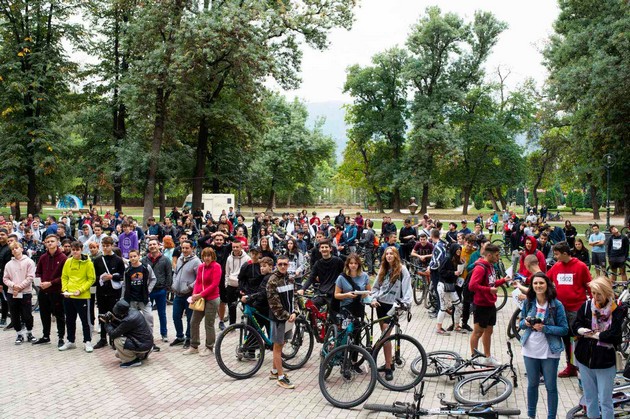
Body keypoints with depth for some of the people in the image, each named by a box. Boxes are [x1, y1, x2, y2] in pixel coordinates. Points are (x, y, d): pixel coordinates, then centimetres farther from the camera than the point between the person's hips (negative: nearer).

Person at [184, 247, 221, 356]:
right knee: (194, 322, 9)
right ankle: (194, 347, 23)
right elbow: (197, 282, 9)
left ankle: (209, 347, 19)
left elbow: (214, 284, -16)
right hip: (200, 299, 6)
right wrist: (194, 294, -8)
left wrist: (200, 295, -18)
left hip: (212, 299, -6)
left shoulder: (216, 266, -11)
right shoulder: (200, 267, 6)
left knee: (209, 324, 3)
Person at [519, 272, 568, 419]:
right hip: (530, 350, 3)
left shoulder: (556, 305, -11)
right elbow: (521, 324, 9)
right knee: (532, 384, 17)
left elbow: (564, 329, -10)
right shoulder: (528, 303, -1)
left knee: (551, 387, 8)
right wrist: (525, 323, -14)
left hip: (549, 352, -3)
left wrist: (544, 328, -22)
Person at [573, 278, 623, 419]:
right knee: (589, 397, 17)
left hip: (605, 361, -4)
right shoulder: (586, 306, 0)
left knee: (605, 401, 4)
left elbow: (614, 335, -17)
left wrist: (593, 334, -11)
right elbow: (576, 325, -1)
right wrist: (581, 330, -21)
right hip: (585, 359, 4)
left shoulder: (617, 311, -10)